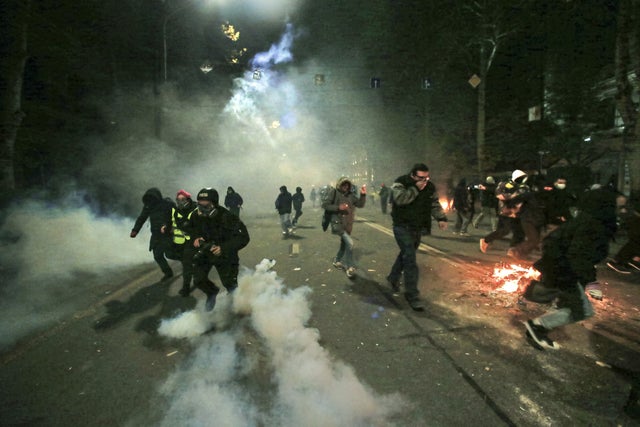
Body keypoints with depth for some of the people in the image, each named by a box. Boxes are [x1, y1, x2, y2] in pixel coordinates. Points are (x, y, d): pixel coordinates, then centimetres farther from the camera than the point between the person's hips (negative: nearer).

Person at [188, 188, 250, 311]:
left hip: (224, 254, -4)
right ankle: (212, 293, 32)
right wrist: (195, 238, -13)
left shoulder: (227, 218, -29)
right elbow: (191, 228, 10)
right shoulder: (196, 216, -14)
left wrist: (224, 248, -37)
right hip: (204, 252, 4)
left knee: (230, 284, 4)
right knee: (198, 280, -3)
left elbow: (243, 237, -28)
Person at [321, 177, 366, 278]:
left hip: (348, 224, 7)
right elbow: (324, 205, -10)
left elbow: (360, 204, 6)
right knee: (349, 242, -22)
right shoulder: (333, 192, -7)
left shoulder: (351, 194, 7)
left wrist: (363, 195, -10)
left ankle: (337, 261, 44)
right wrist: (338, 207, -20)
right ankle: (349, 267, -11)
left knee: (344, 244, 19)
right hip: (337, 222, -6)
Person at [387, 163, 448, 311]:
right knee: (410, 259, -13)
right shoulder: (400, 183, -13)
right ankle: (412, 295, -7)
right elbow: (400, 199, -31)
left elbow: (434, 204, 4)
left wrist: (441, 218, -11)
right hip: (403, 226, -6)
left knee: (406, 254, 20)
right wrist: (416, 188, -29)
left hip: (418, 227, 6)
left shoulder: (429, 186, 3)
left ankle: (393, 277, 43)